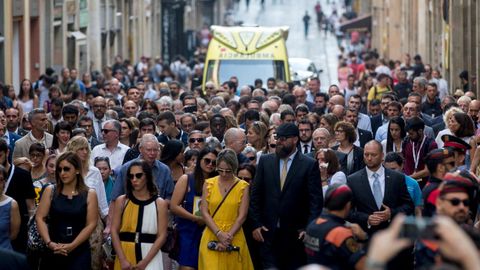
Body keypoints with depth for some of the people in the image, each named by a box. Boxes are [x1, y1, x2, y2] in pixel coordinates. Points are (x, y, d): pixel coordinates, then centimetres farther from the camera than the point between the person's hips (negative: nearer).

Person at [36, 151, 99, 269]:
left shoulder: (89, 194, 3)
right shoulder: (50, 191, 6)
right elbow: (40, 218, 0)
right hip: (53, 251, 1)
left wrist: (71, 246, -13)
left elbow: (91, 224, -4)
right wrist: (49, 243, -13)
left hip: (79, 251, -1)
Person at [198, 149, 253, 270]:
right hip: (212, 236, 1)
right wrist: (219, 234, -12)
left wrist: (228, 236, -12)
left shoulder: (243, 186, 1)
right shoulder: (208, 184, 5)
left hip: (234, 239, 0)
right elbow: (204, 212, 0)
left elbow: (242, 216, -3)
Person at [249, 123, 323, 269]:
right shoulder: (265, 161, 6)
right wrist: (256, 224, 2)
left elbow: (316, 201, -4)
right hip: (268, 232, 2)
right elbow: (255, 195, 9)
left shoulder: (309, 165, -3)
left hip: (296, 234, -2)